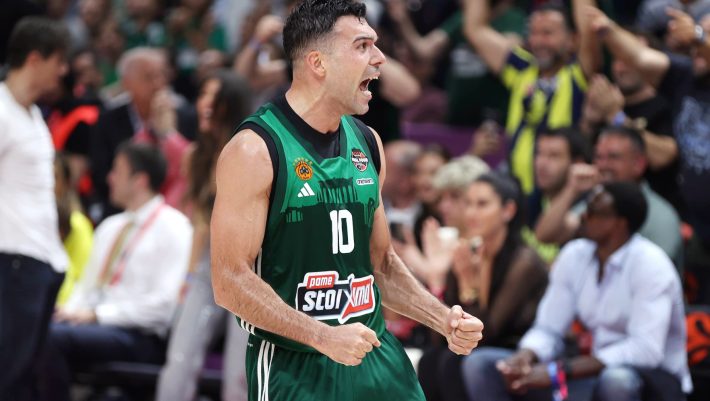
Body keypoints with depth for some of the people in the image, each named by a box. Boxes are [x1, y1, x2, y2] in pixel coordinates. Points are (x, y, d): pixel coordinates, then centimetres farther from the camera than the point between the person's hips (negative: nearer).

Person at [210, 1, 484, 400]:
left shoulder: (367, 143, 9)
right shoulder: (255, 150, -12)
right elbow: (231, 281, -16)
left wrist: (443, 319, 6)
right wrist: (324, 337, -23)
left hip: (376, 357, 6)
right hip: (292, 367, -6)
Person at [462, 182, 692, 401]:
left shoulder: (650, 265, -17)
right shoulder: (574, 256, 2)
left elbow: (645, 350, -26)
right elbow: (548, 330, 4)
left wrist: (560, 371, -29)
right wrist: (524, 358, -22)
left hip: (655, 381, -6)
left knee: (616, 380, -43)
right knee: (480, 364, -7)